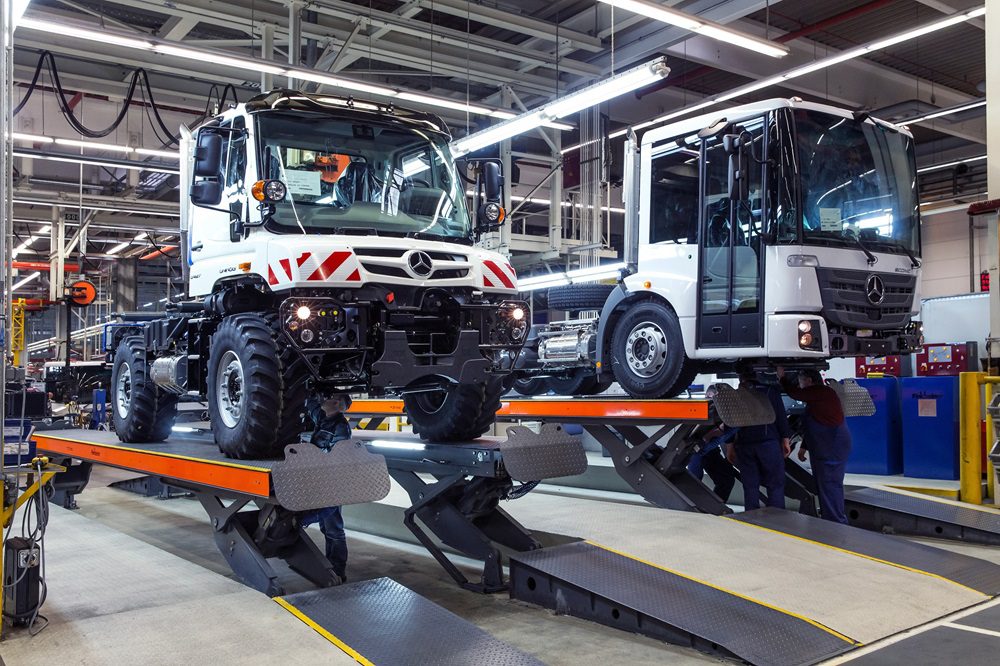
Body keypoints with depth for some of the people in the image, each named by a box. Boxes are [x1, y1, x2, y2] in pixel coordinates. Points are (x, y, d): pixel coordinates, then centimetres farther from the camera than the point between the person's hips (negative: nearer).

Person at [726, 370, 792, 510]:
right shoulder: (770, 392, 4)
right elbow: (782, 418, 1)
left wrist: (729, 446, 12)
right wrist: (786, 439, 6)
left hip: (744, 445, 2)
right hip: (769, 443, -2)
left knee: (750, 486, 7)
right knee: (775, 485, 2)